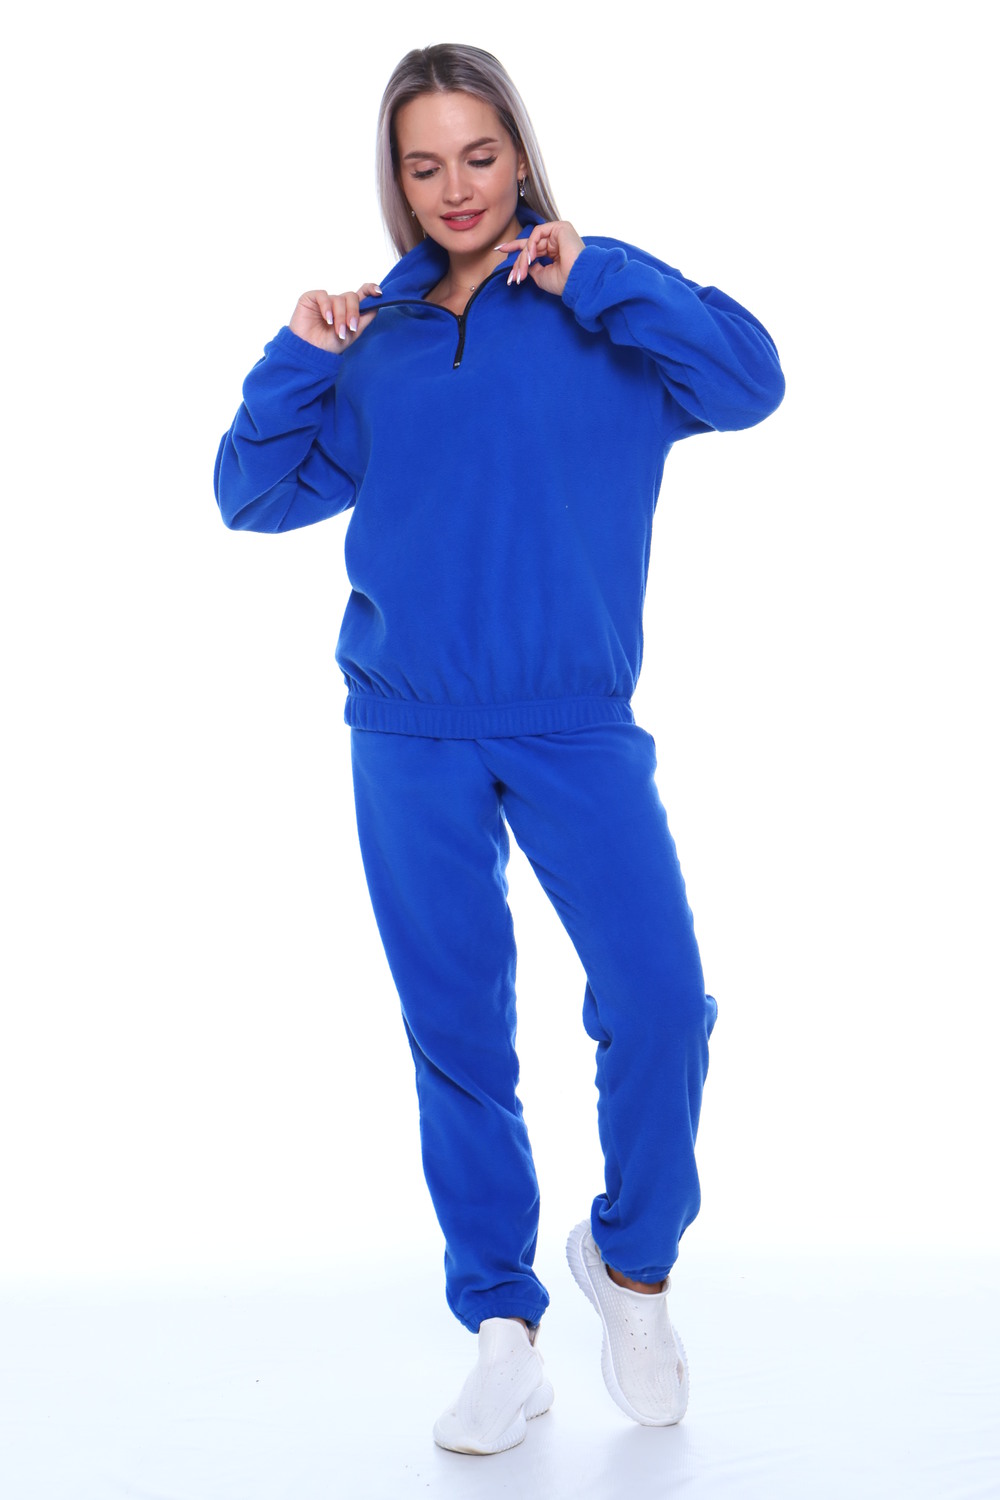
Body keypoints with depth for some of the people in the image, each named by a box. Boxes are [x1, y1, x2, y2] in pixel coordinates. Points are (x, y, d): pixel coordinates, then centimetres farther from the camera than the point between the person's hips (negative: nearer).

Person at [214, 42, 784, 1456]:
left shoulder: (601, 305, 4)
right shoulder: (375, 335, 11)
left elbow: (749, 382, -10)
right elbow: (258, 494, 11)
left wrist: (597, 274, -13)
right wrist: (296, 358, -3)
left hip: (580, 725, -2)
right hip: (411, 735, 2)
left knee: (661, 1008, -10)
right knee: (455, 1035, 5)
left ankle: (633, 1259, 18)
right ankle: (503, 1330, 18)